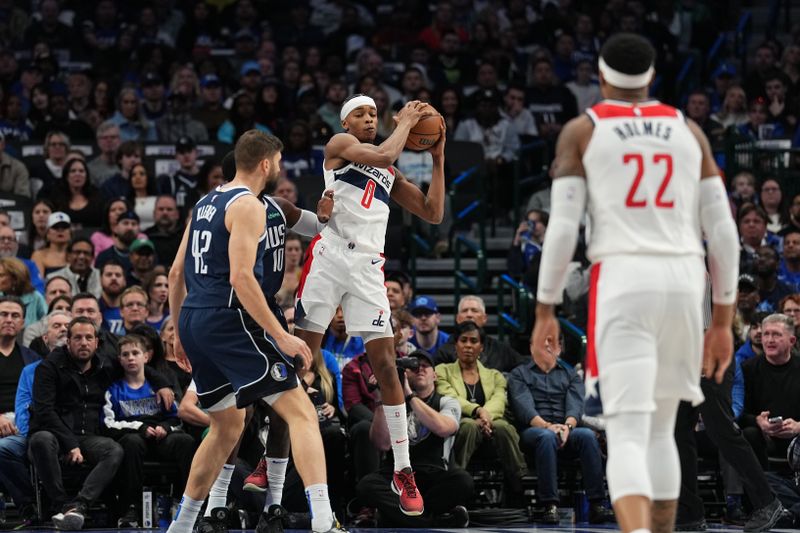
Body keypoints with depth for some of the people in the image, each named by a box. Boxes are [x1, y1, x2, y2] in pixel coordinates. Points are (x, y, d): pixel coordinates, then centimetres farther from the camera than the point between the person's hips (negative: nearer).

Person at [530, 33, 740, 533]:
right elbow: (723, 232, 10)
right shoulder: (688, 130, 14)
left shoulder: (582, 130, 5)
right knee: (660, 430, 18)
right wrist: (722, 320, 16)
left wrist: (545, 311, 5)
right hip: (684, 283, 3)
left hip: (621, 284, -3)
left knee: (628, 435, -10)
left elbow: (562, 229, -2)